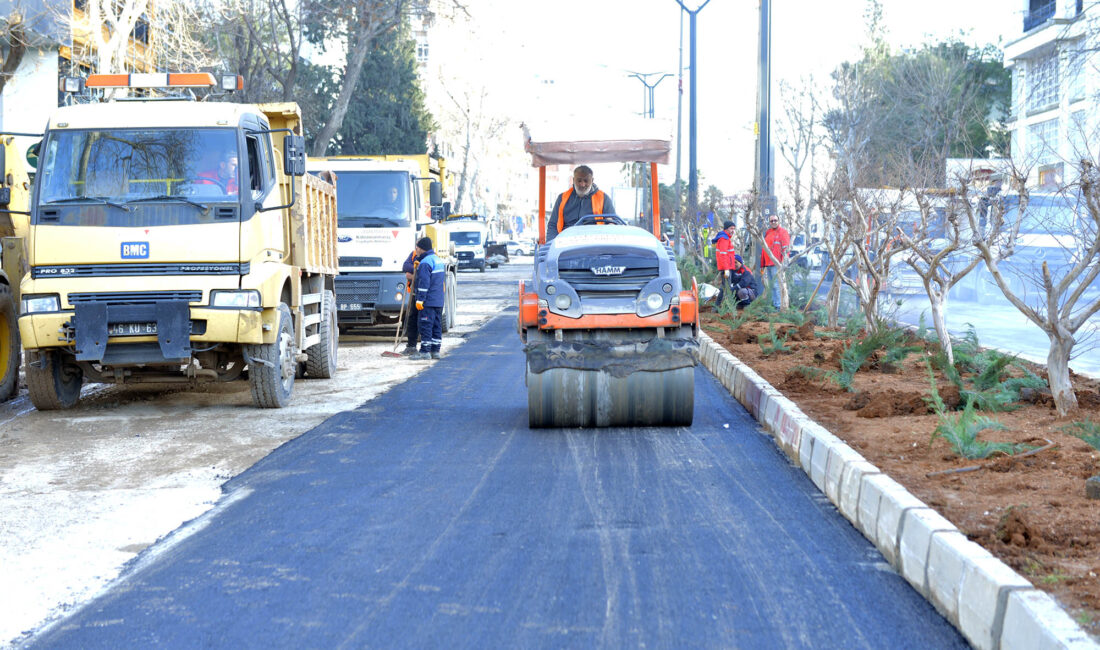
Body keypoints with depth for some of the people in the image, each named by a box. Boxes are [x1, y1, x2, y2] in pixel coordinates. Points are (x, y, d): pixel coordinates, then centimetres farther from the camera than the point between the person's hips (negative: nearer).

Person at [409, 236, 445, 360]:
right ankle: (435, 351, 12)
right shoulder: (439, 260, 16)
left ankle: (425, 351, -8)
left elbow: (424, 283, -19)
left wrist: (420, 299, -19)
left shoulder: (425, 263, -13)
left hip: (428, 301, -9)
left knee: (425, 325, -7)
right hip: (439, 301, 9)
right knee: (436, 325, 10)